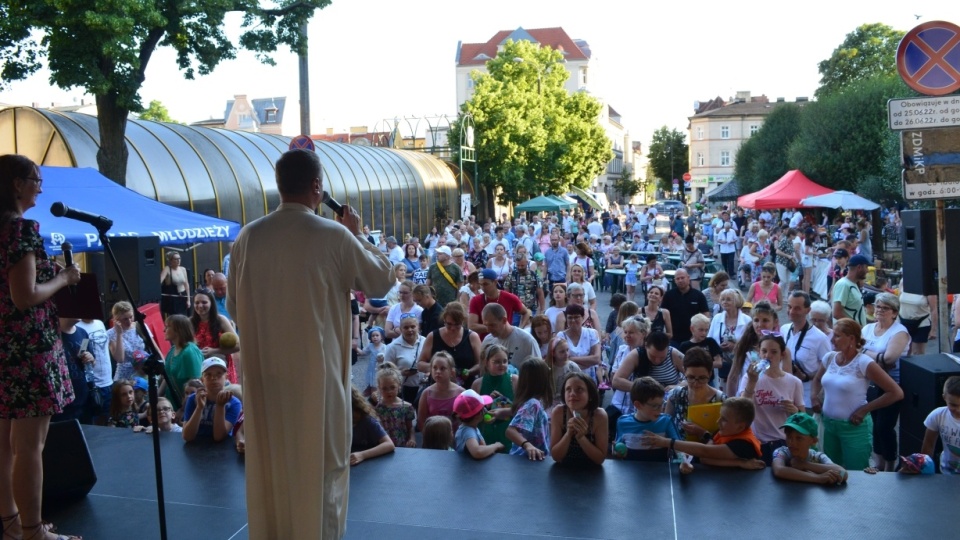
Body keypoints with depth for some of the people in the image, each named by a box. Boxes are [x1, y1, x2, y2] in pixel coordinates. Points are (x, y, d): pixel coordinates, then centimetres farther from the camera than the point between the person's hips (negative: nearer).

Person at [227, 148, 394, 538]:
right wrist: (357, 234, 11)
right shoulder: (335, 236, -13)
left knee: (270, 462, 16)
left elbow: (233, 306, 9)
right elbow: (382, 282, 2)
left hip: (264, 370, 4)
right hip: (317, 369, -4)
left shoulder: (248, 237, -2)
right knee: (322, 463, 9)